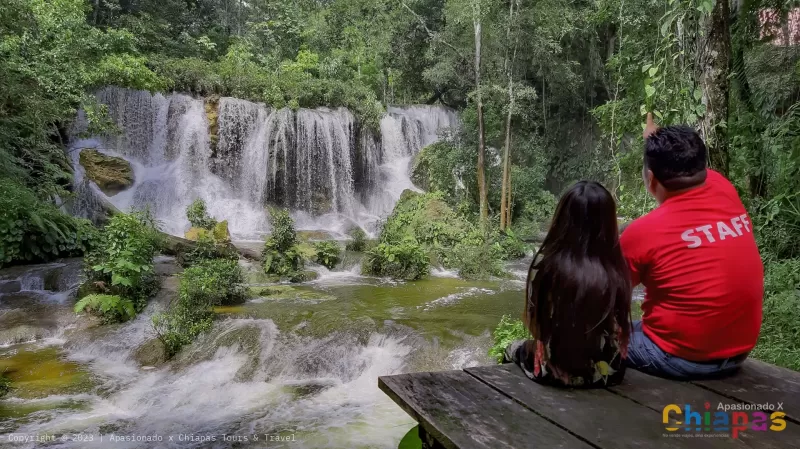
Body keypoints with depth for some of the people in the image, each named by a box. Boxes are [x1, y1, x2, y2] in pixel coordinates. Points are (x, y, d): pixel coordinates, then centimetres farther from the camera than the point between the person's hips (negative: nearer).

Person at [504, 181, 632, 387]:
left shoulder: (545, 262, -17)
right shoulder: (617, 270, -12)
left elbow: (532, 322, -7)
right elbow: (621, 330, -2)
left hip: (554, 370, -2)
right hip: (607, 373, 2)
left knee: (515, 349, 30)